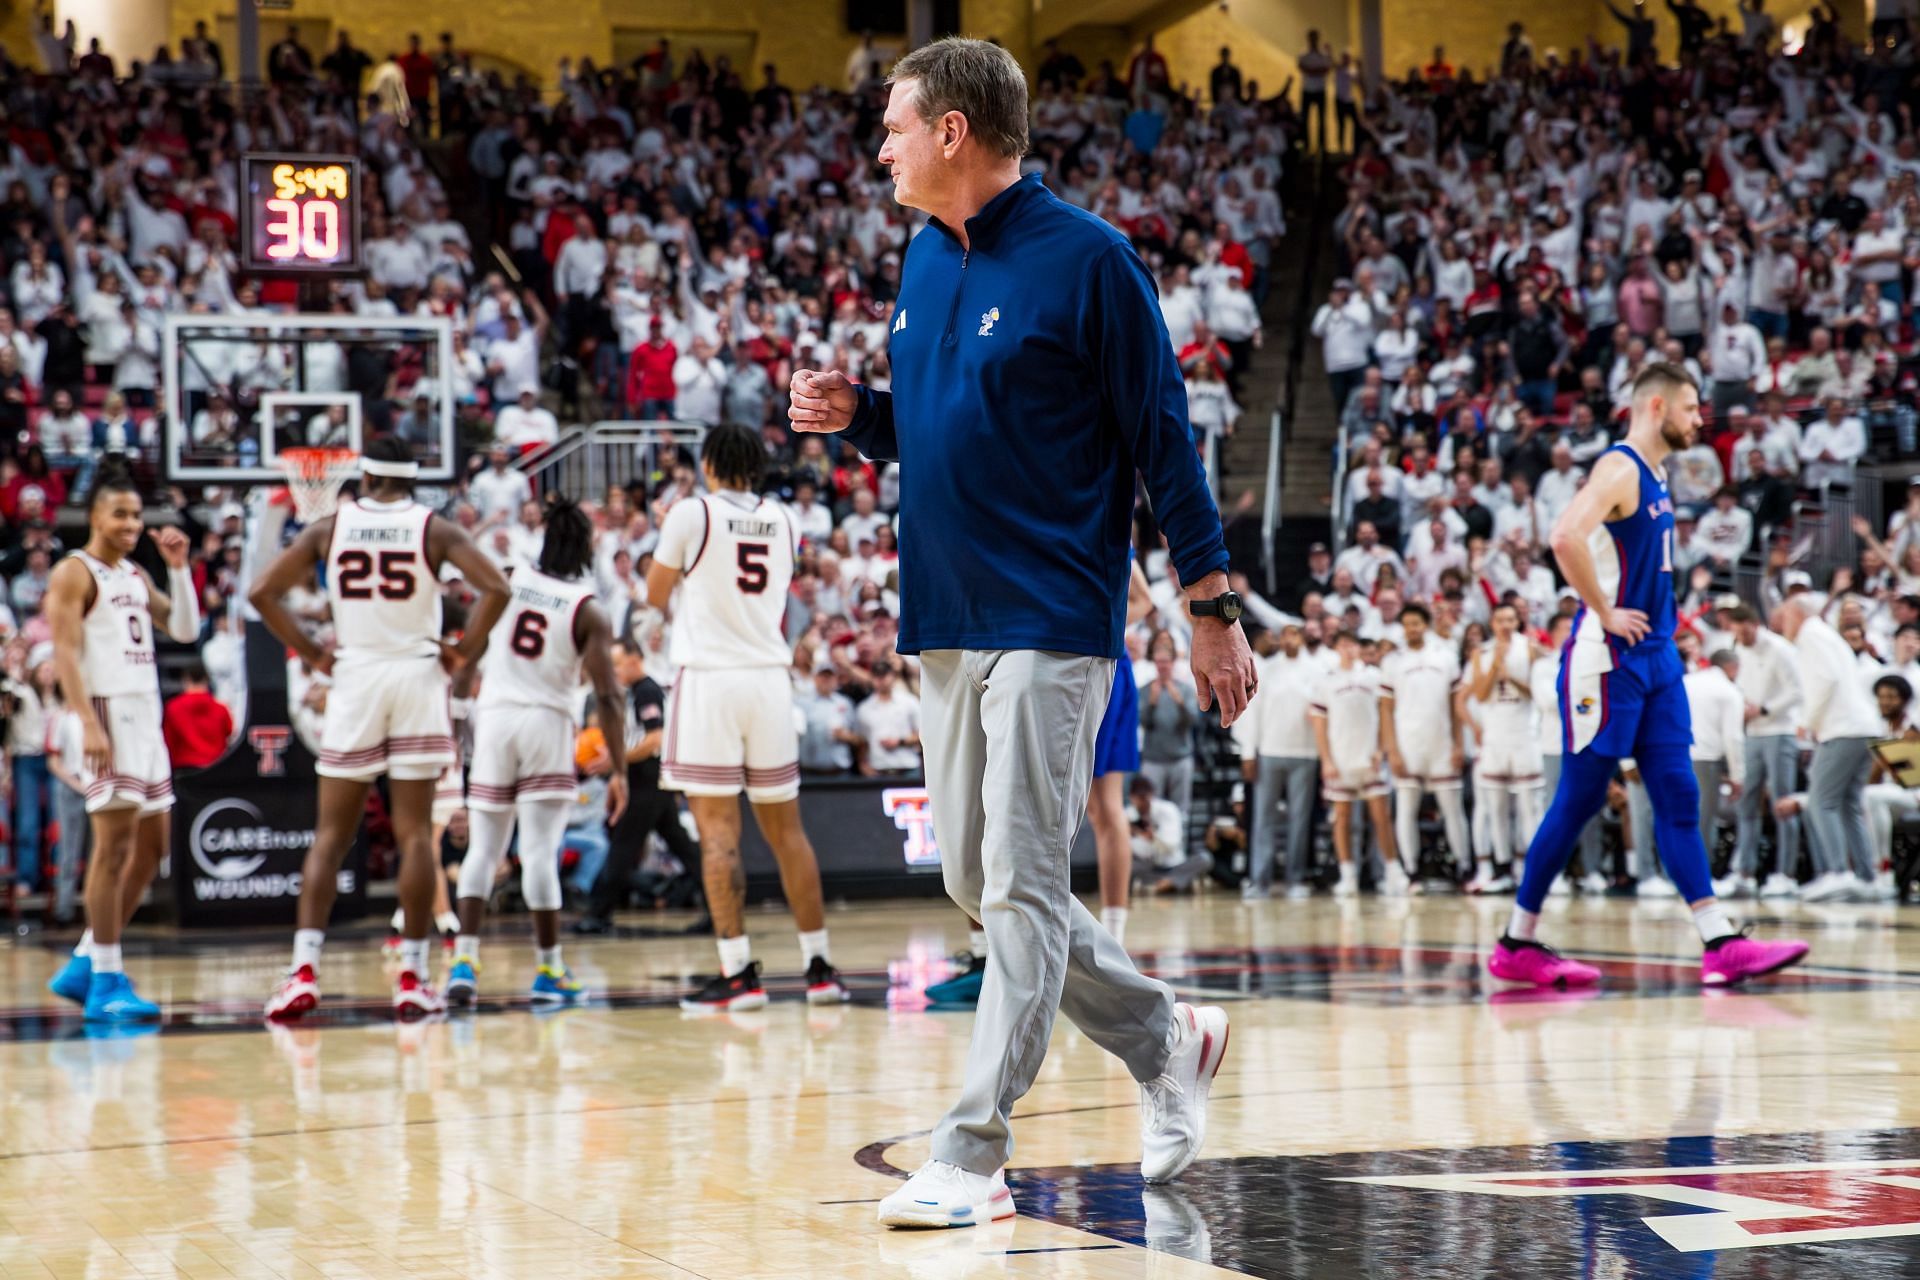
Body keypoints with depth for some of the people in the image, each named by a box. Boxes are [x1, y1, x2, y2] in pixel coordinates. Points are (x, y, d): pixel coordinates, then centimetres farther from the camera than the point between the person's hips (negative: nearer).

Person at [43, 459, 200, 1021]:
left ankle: (83, 966, 17)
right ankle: (107, 983, -10)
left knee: (151, 847, 10)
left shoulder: (137, 576, 19)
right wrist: (88, 725, -24)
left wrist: (178, 568, 5)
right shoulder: (74, 574, -5)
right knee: (114, 845, -12)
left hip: (147, 717, 9)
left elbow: (185, 630, 16)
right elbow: (64, 653, -14)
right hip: (108, 715, -9)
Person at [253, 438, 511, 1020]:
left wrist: (312, 653, 7)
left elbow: (262, 592, 1)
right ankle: (412, 977, 1)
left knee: (331, 834, 6)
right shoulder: (434, 529, 0)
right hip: (417, 675, -1)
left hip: (353, 678, 1)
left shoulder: (329, 527, 4)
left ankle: (303, 971, -6)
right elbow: (495, 588, -13)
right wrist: (465, 651, -1)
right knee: (415, 833, 3)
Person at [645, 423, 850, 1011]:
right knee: (785, 828, 12)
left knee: (719, 830, -5)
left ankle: (739, 973, -11)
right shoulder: (781, 520, 12)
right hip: (770, 679, 5)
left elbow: (656, 594, 5)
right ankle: (819, 966, 14)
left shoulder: (691, 513, -4)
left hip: (710, 678, -5)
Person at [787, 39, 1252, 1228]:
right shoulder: (926, 260, 12)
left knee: (1020, 888, -8)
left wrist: (1214, 605, -8)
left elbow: (1162, 431, -8)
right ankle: (1168, 1040, 29)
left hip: (1050, 624, -8)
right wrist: (856, 411, 1)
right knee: (979, 882, 12)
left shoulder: (1086, 257, -10)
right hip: (945, 623, 8)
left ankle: (973, 1155, -6)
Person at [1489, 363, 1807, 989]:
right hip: (1608, 659, -9)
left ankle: (1721, 946, -1)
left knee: (1678, 798, 3)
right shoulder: (1619, 468, -13)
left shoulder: (1655, 476, 16)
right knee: (1578, 801, -3)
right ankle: (1516, 946, 5)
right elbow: (1566, 538, -30)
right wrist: (1605, 613, -21)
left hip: (1655, 658, 9)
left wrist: (1660, 621, 17)